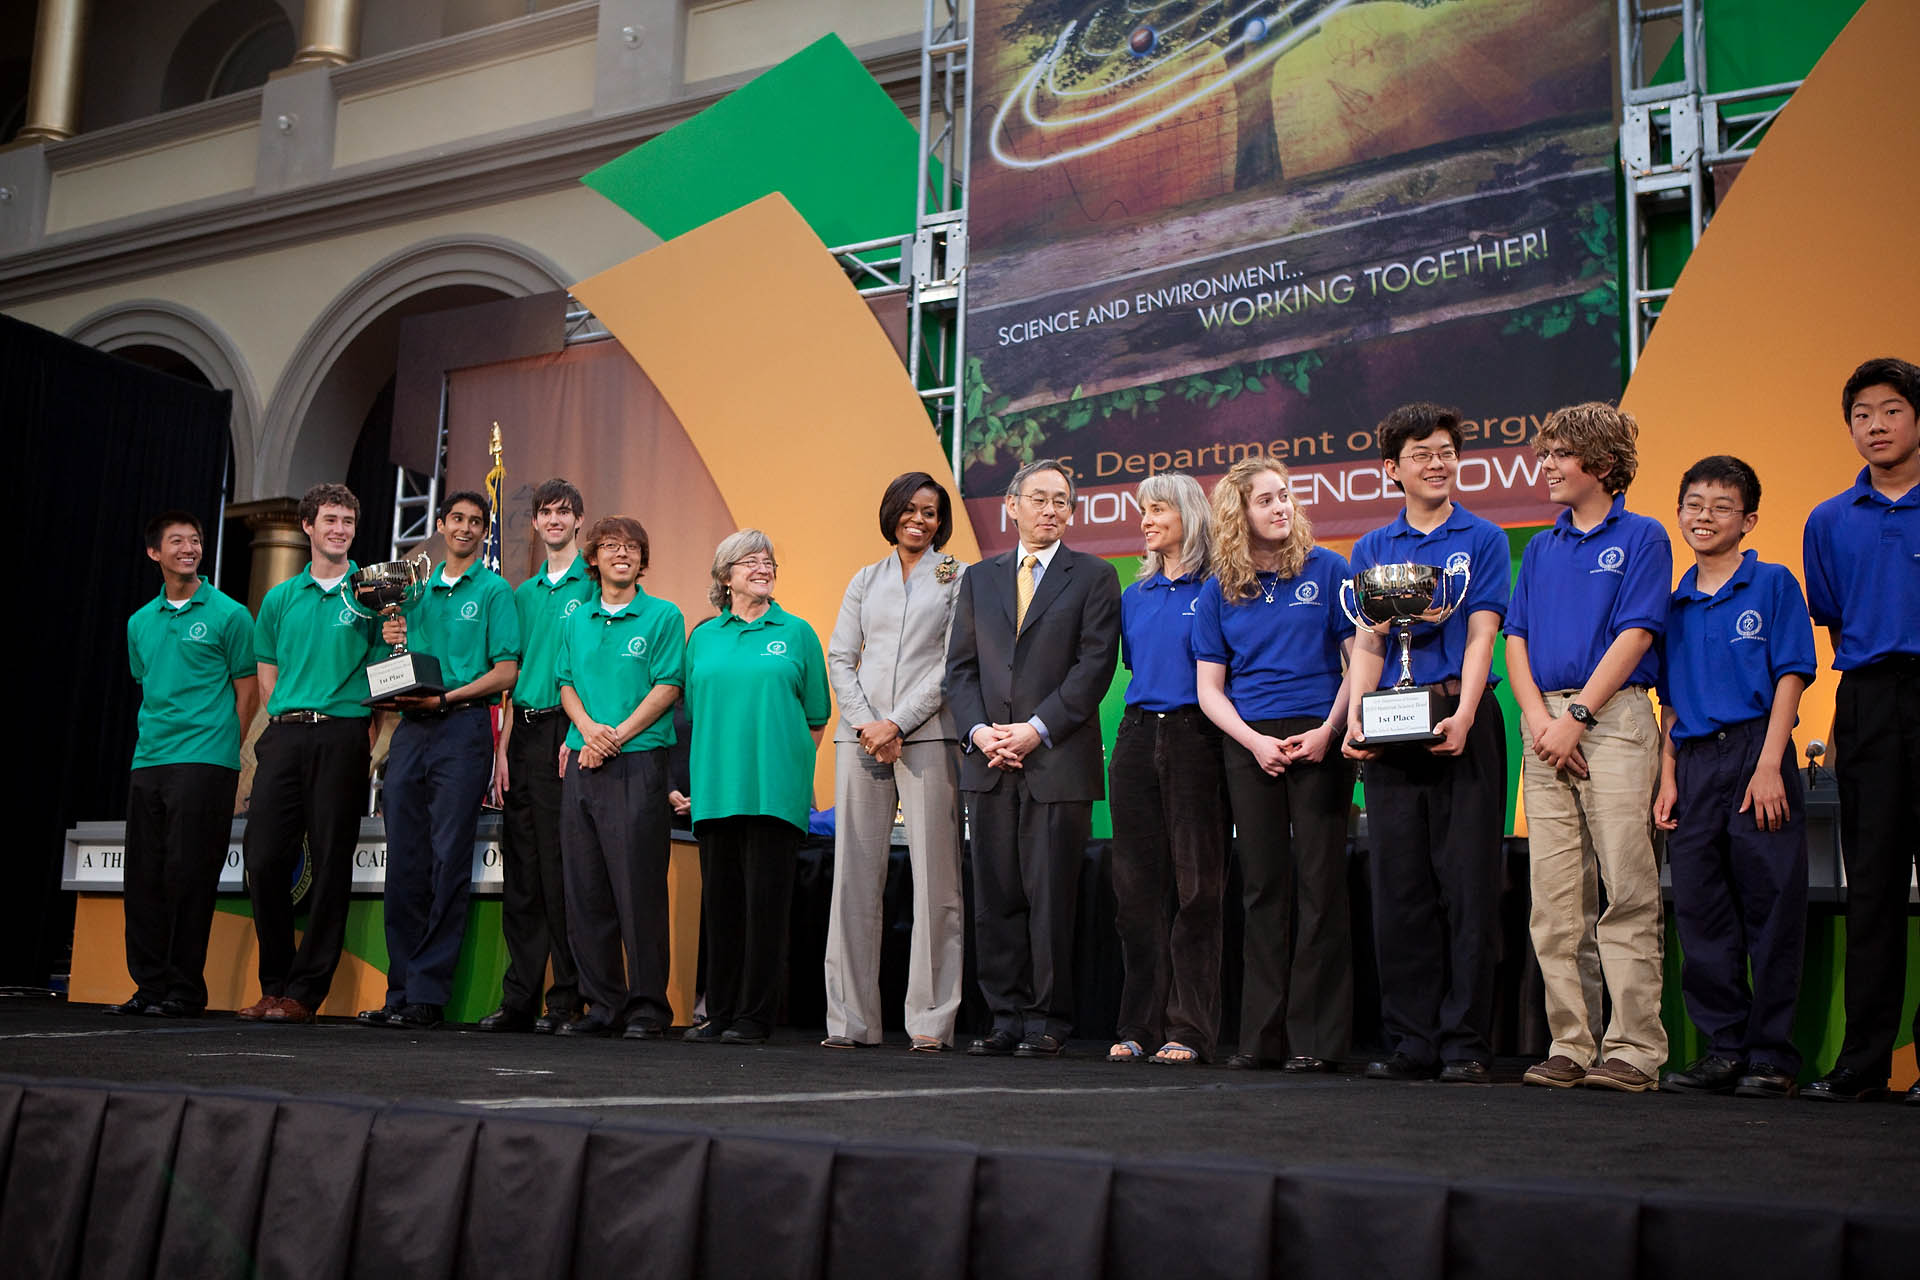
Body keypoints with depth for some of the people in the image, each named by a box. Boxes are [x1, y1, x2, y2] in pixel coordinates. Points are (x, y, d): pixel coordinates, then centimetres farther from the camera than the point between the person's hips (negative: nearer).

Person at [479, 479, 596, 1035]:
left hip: (567, 731, -6)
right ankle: (518, 998, 11)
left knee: (562, 870, -7)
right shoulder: (524, 592, 18)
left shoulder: (594, 584, 1)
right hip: (523, 733, 6)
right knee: (520, 871, 6)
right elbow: (513, 675, 18)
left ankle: (567, 999, -2)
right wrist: (504, 747, 10)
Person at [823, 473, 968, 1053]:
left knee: (935, 879, -6)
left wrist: (898, 724, -10)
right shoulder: (865, 580, 19)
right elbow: (839, 658, 12)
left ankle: (931, 1020, -2)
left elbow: (954, 664, -1)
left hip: (927, 736, -3)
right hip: (860, 737, 3)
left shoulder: (958, 579, 8)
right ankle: (850, 1017, 6)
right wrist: (866, 724, -4)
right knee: (854, 875, 1)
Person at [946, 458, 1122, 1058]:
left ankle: (1048, 1020, 6)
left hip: (1058, 760, -4)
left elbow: (1095, 665, -5)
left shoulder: (1093, 577, 5)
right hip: (989, 761, 4)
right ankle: (1007, 1016, 12)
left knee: (1051, 894, -2)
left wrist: (1036, 730, -13)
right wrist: (980, 729, -5)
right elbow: (960, 665, 12)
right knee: (996, 896, 5)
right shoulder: (979, 578, 17)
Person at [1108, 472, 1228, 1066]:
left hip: (1194, 737, -5)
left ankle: (1189, 1030, 0)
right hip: (1138, 737, 6)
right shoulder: (1136, 594, 16)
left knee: (1196, 887, -3)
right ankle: (1140, 1025, 11)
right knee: (1137, 886, 5)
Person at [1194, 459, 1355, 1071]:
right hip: (1249, 745, 2)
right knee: (1263, 886, 5)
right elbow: (1210, 688, 9)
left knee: (1319, 883, -3)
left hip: (1320, 739, -2)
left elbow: (1359, 660, 2)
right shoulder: (1221, 590, 10)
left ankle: (1316, 1037, 2)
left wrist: (1328, 731, -10)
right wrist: (1254, 741, -7)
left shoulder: (1328, 569, 4)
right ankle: (1262, 1036, 11)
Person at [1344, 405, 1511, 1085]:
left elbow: (1481, 636, -3)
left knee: (1467, 883, -4)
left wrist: (1463, 716, -18)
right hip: (1393, 730, 3)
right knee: (1399, 888, 4)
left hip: (1462, 724, -3)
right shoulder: (1372, 548, 15)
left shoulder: (1483, 539, 7)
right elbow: (1366, 645, 8)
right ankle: (1411, 1041, 11)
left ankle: (1466, 1043, 2)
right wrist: (1356, 721, -8)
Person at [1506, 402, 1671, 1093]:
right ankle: (1570, 1044, 7)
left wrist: (1576, 714, -13)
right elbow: (1515, 639, 13)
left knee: (1627, 890, -7)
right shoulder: (1540, 549, 19)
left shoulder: (1642, 538, 3)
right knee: (1554, 897, 3)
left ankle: (1634, 1047, -5)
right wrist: (1537, 715, -4)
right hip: (1545, 723, 5)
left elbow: (1634, 635, -6)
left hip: (1613, 717, -5)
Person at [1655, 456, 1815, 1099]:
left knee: (1771, 910, -2)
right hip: (1695, 763, 5)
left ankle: (1772, 1055, 5)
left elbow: (1789, 677, -4)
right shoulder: (1677, 605, 15)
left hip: (1754, 753, -5)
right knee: (1701, 913, 5)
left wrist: (1768, 766, -13)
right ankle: (1724, 1047, 14)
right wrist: (1668, 778, 8)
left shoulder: (1773, 585, 2)